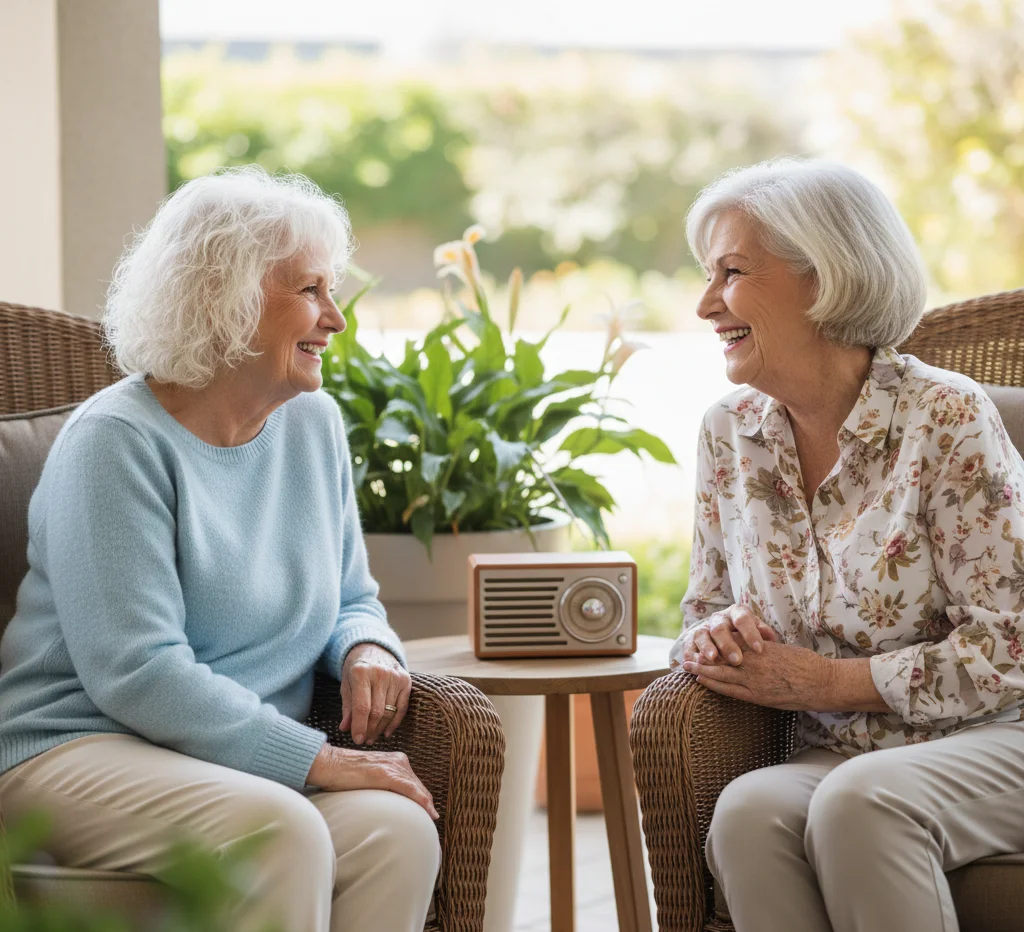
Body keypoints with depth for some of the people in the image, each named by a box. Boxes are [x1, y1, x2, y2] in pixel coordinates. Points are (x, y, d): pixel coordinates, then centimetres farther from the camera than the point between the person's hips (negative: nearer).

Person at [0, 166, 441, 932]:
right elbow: (137, 672, -20)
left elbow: (352, 597, 23)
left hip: (247, 757, 6)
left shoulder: (313, 423, 11)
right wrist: (316, 759, -22)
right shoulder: (117, 441, -12)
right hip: (81, 749, -6)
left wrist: (368, 648, -3)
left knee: (399, 831, -25)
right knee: (280, 832, -35)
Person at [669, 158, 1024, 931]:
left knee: (856, 803, -36)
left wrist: (819, 682, -14)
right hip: (835, 758, 4)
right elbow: (706, 613, 16)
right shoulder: (729, 434, 7)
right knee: (748, 811, -31)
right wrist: (714, 639, -9)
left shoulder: (946, 419, -10)